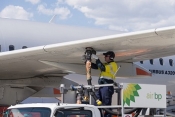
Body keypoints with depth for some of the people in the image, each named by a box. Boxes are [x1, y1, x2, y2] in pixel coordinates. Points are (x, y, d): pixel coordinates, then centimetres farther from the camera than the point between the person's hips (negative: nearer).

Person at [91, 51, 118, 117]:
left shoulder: (113, 64, -2)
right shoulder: (105, 64, 25)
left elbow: (103, 68, -18)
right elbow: (95, 66, 20)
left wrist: (97, 59, -15)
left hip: (107, 85, -9)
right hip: (101, 85, 9)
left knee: (106, 103, -12)